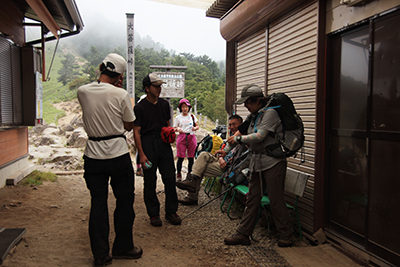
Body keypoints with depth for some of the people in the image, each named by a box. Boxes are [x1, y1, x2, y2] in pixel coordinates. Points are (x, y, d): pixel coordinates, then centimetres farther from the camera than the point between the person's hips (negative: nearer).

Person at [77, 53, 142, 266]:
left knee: (98, 203, 10)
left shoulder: (83, 92, 0)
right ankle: (123, 247, 24)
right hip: (118, 154, -3)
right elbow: (129, 125, 1)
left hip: (93, 155, 3)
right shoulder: (120, 94, -11)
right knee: (124, 201, 12)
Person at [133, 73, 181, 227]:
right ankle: (153, 214, 17)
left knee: (170, 178, 4)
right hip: (147, 143, -4)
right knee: (150, 181, 3)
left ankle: (171, 212, 17)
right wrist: (141, 154, -13)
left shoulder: (164, 104, 11)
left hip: (164, 143, 5)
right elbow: (136, 132, -7)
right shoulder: (140, 107, -5)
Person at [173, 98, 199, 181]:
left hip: (191, 137, 1)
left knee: (191, 157, 3)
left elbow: (197, 126, 12)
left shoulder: (192, 116, 10)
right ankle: (178, 174, 7)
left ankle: (189, 174, 17)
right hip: (182, 137, -1)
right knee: (181, 157, -6)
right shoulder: (178, 117, 8)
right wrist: (178, 129, -14)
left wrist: (195, 128, -11)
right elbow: (174, 128, 9)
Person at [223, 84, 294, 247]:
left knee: (276, 200, -2)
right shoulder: (252, 117, 14)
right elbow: (240, 132, 17)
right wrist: (226, 150, 10)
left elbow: (260, 136, -20)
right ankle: (243, 234, 14)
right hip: (257, 162, 8)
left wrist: (238, 139, -10)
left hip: (273, 161, -8)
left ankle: (286, 235, 15)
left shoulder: (270, 113, -12)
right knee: (252, 199, 9)